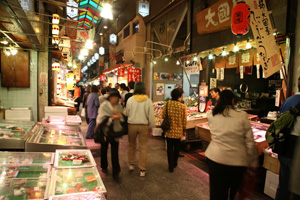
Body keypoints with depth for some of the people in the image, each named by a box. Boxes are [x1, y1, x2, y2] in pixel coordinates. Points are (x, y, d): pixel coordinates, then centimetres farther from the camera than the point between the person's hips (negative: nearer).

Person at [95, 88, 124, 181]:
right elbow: (102, 119, -12)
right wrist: (112, 118, -24)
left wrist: (119, 115, -20)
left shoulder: (119, 107, 3)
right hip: (105, 131, -1)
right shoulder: (104, 105, -8)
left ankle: (115, 173, 6)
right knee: (104, 150, 16)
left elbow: (122, 120, 1)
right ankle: (104, 167, 40)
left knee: (115, 152, -2)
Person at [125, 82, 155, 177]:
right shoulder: (148, 100, -7)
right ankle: (142, 170, 15)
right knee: (143, 148, 8)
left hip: (132, 125, 0)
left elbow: (126, 113, 3)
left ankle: (131, 164, 32)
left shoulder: (130, 100, -8)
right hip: (144, 126, 0)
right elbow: (151, 115, -4)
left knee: (131, 145, 21)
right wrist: (151, 126, 8)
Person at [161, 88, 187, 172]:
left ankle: (171, 166, 11)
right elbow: (184, 120, -6)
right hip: (178, 131, 0)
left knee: (170, 148, 11)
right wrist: (184, 130, 7)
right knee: (176, 147, 20)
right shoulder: (183, 106, -12)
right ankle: (174, 163, 36)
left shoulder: (167, 104, -9)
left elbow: (163, 116, -2)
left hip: (169, 130, 0)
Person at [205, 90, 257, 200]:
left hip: (215, 159, 1)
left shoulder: (211, 116, -5)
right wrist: (252, 163, 5)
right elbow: (250, 143, -6)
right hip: (237, 161, -1)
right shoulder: (242, 116, -11)